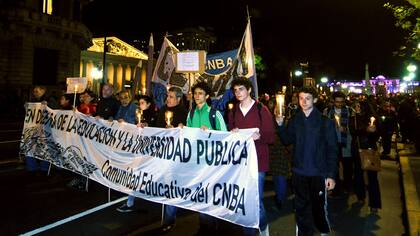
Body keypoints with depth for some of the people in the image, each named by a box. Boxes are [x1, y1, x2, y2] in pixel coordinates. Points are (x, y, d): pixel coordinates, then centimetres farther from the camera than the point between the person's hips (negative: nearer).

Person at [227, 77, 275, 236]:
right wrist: (232, 134, -5)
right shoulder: (233, 112, 12)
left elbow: (271, 137, -3)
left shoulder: (262, 110, -2)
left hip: (257, 161, -4)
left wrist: (259, 136, -22)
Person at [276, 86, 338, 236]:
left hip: (318, 173, -2)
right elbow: (287, 141, 3)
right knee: (301, 207, 12)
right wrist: (280, 125, -13)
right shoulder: (295, 120, 4)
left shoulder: (325, 122, -6)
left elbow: (332, 149, -6)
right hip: (299, 173, 3)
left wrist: (331, 175, -11)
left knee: (319, 206, 10)